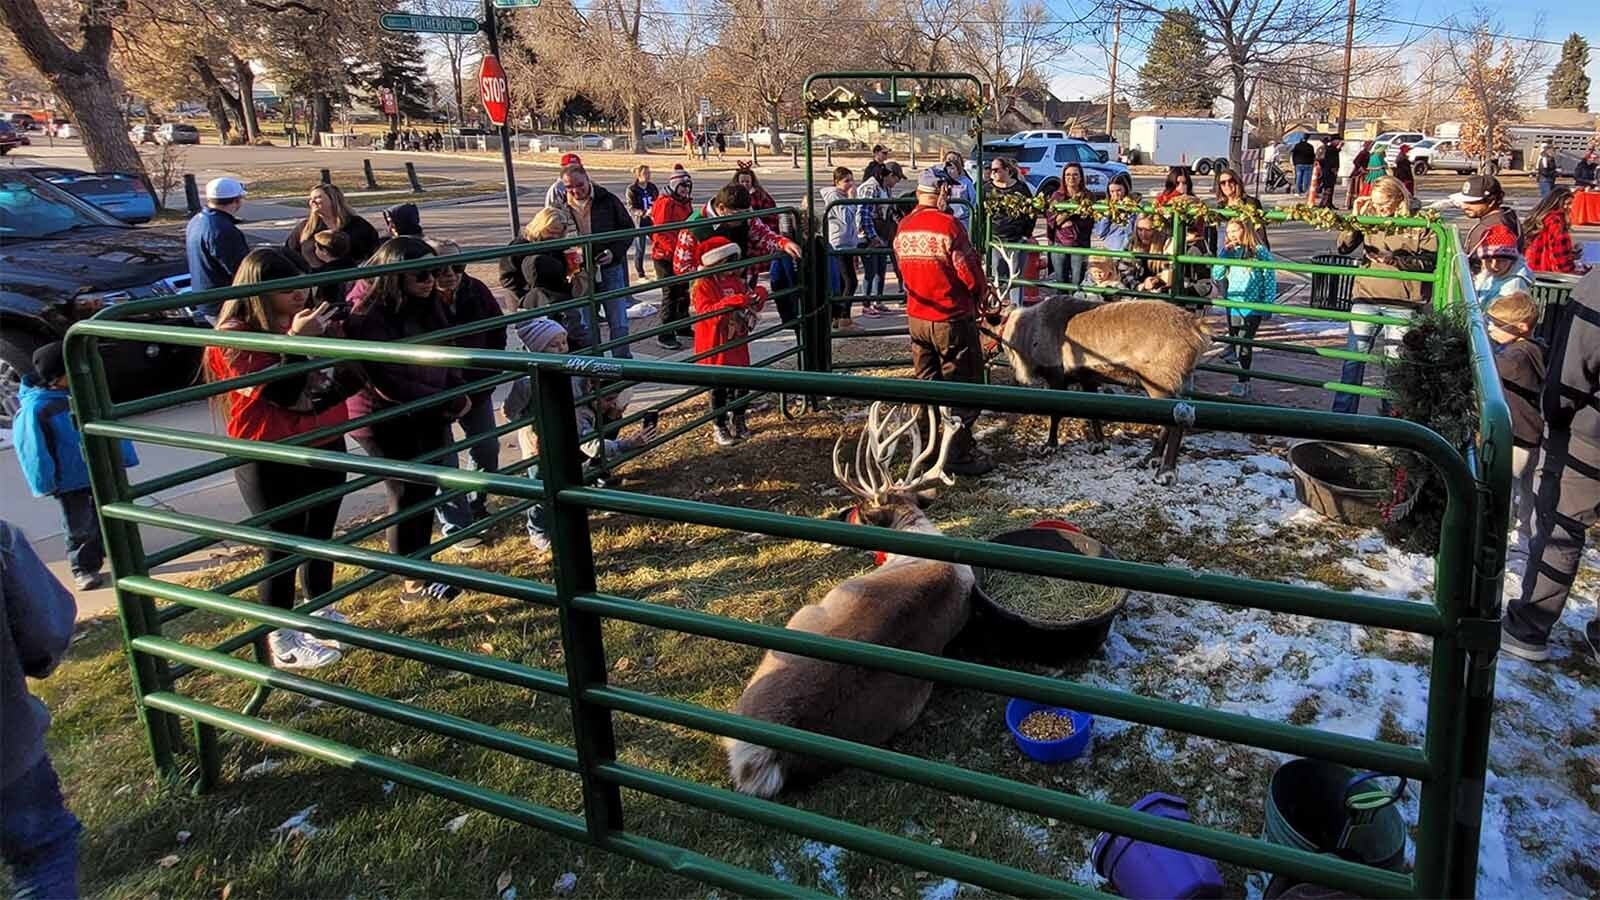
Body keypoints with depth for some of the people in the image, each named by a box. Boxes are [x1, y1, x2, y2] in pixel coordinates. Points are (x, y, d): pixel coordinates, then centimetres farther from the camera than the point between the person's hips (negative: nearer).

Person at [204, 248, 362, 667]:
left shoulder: (311, 319, 0)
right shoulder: (234, 338, -15)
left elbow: (353, 378, 1)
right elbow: (278, 393, -26)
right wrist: (297, 343, -30)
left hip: (325, 445, 6)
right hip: (271, 460, -6)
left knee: (320, 536, 18)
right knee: (283, 546, 4)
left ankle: (321, 614, 38)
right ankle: (281, 642, 19)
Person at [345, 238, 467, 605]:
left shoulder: (427, 306, 1)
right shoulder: (367, 317, -22)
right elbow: (387, 383, -25)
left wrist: (458, 392, -7)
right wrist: (445, 402, -21)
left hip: (428, 415, 7)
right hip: (385, 421, -7)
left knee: (425, 491, 14)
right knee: (407, 494, 2)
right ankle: (413, 583, 16)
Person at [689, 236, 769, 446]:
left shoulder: (736, 281, 10)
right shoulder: (702, 285, -12)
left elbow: (751, 305, 16)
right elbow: (705, 311, -25)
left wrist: (758, 296, -8)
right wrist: (730, 303, -34)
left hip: (737, 343, 6)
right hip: (715, 347, -6)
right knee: (719, 387, 2)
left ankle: (738, 421, 29)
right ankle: (719, 427, 13)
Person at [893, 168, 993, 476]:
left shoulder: (904, 227, 1)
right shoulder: (948, 225, -18)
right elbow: (970, 272, -14)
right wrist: (979, 292, 5)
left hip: (916, 317, 6)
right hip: (952, 318, -6)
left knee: (926, 383, 17)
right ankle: (959, 454, 6)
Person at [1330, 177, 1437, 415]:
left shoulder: (1421, 222, -4)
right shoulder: (1370, 216, 3)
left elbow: (1429, 262, -6)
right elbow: (1342, 248, 1)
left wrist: (1395, 260, -18)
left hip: (1402, 303, -2)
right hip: (1366, 297, 2)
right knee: (1353, 357, 4)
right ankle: (1342, 413, 11)